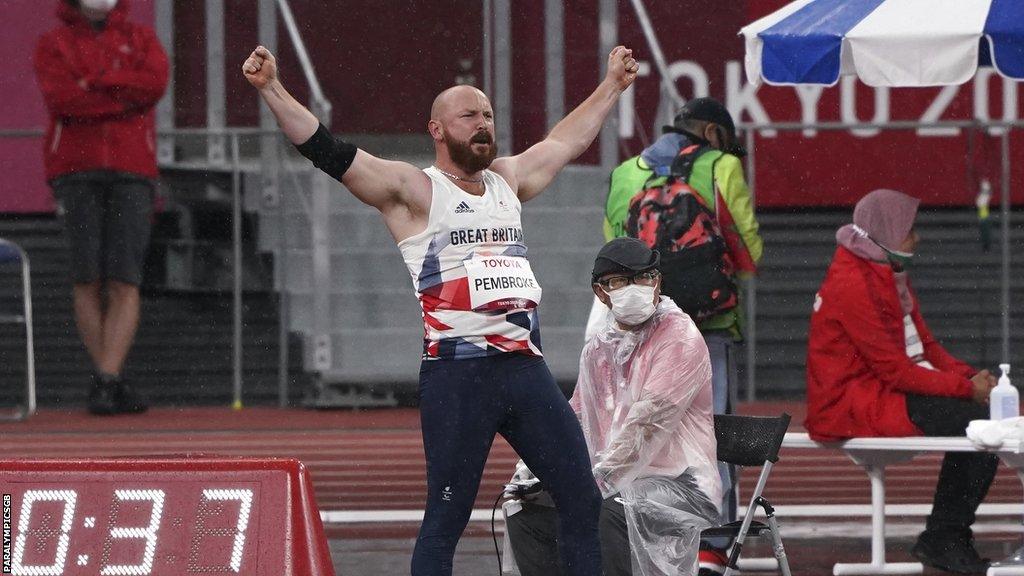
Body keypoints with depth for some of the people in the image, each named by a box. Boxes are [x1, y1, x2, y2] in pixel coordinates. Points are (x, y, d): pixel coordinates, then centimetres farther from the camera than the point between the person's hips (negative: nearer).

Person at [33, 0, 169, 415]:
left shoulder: (141, 39, 14)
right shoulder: (53, 45, 9)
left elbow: (154, 84, -7)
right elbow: (61, 99, -11)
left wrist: (93, 82, -9)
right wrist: (126, 97, -9)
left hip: (131, 175, 1)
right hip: (76, 171, -1)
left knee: (124, 283, -11)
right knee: (88, 281, -4)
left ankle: (105, 381, -16)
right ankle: (114, 383, 4)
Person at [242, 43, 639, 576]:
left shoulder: (506, 181, 19)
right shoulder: (414, 191, 1)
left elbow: (569, 140, 37)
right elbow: (328, 152, -7)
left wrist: (613, 83, 47)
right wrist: (271, 89, -18)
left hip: (525, 367, 6)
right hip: (457, 372, -6)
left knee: (582, 501, 4)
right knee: (446, 517, -6)